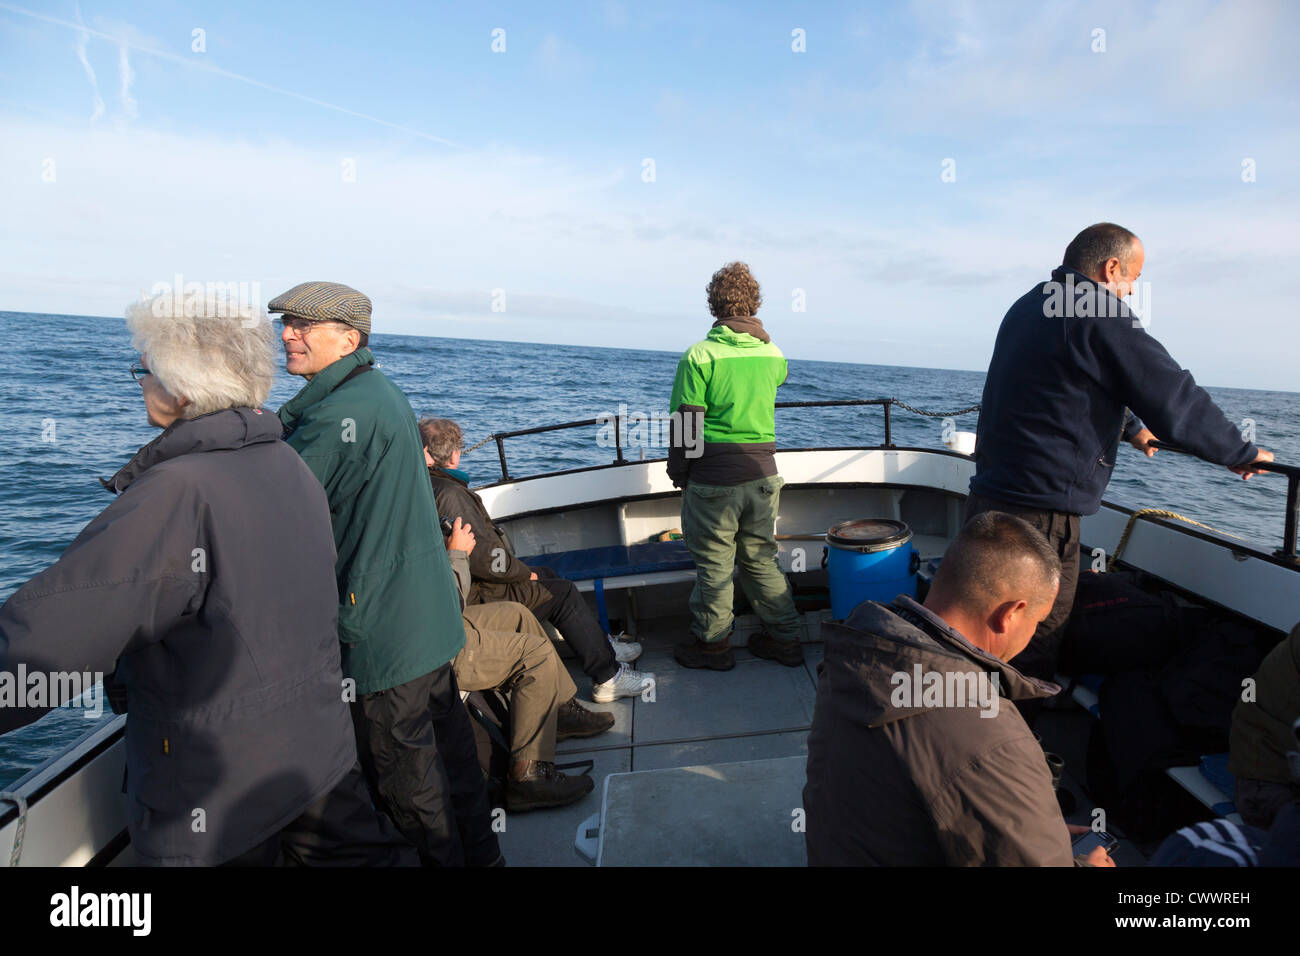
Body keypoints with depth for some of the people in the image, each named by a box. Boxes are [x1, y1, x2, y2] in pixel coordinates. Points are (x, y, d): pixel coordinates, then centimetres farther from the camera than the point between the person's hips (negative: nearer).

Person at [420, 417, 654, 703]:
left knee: (548, 575, 21)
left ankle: (602, 645, 30)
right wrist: (525, 573, -12)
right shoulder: (450, 494, -26)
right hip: (476, 596, -11)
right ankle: (608, 677, 3)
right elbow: (483, 558, -28)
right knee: (562, 593, -3)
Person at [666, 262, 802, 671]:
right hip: (763, 474, 5)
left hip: (714, 480, -5)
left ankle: (713, 644, 22)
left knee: (714, 564, 8)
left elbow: (686, 424, -10)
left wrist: (678, 472, 3)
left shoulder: (699, 355, -13)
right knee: (761, 559, 17)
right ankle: (784, 638, 26)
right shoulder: (772, 353, 3)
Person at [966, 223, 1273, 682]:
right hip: (1040, 514, -10)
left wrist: (1131, 428, 43)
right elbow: (1176, 399, -10)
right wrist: (1241, 452, 4)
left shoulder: (1029, 306, 17)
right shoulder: (1100, 316, -12)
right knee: (1031, 662, 0)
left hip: (988, 496, 10)